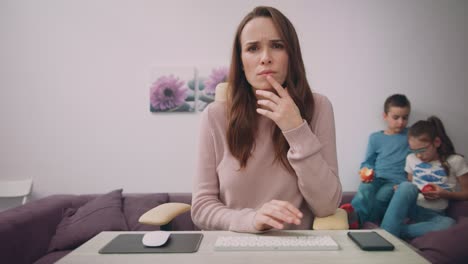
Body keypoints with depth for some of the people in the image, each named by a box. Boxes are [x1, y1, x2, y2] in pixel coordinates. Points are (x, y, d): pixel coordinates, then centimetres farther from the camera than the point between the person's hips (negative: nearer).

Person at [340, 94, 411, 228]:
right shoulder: (375, 137, 15)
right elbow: (368, 162, 19)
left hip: (397, 180, -1)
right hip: (376, 178, 1)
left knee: (381, 196, -35)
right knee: (364, 189, -35)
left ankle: (356, 217, -56)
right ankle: (355, 215, -61)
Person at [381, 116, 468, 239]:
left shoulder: (455, 161, 1)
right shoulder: (411, 159, 10)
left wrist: (445, 194, -13)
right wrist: (400, 191, -2)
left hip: (434, 215, -1)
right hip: (412, 209, 2)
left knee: (449, 224, -40)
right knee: (406, 186, -33)